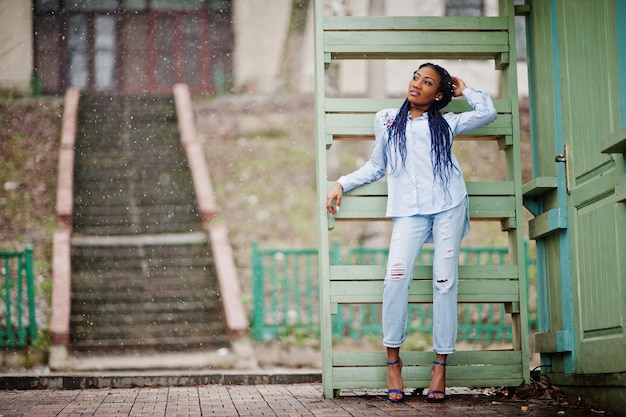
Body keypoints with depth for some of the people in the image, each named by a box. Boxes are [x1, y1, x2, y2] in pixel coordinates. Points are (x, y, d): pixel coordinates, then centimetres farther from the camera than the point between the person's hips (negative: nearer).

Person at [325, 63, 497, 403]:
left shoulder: (446, 123, 15)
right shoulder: (387, 122, 19)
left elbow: (487, 113, 10)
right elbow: (375, 167, 25)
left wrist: (464, 89, 20)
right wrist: (342, 184, 16)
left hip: (448, 206, 0)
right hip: (409, 210, 0)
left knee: (445, 282, -5)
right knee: (396, 278, -18)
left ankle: (440, 365, 0)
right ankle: (392, 360, -7)